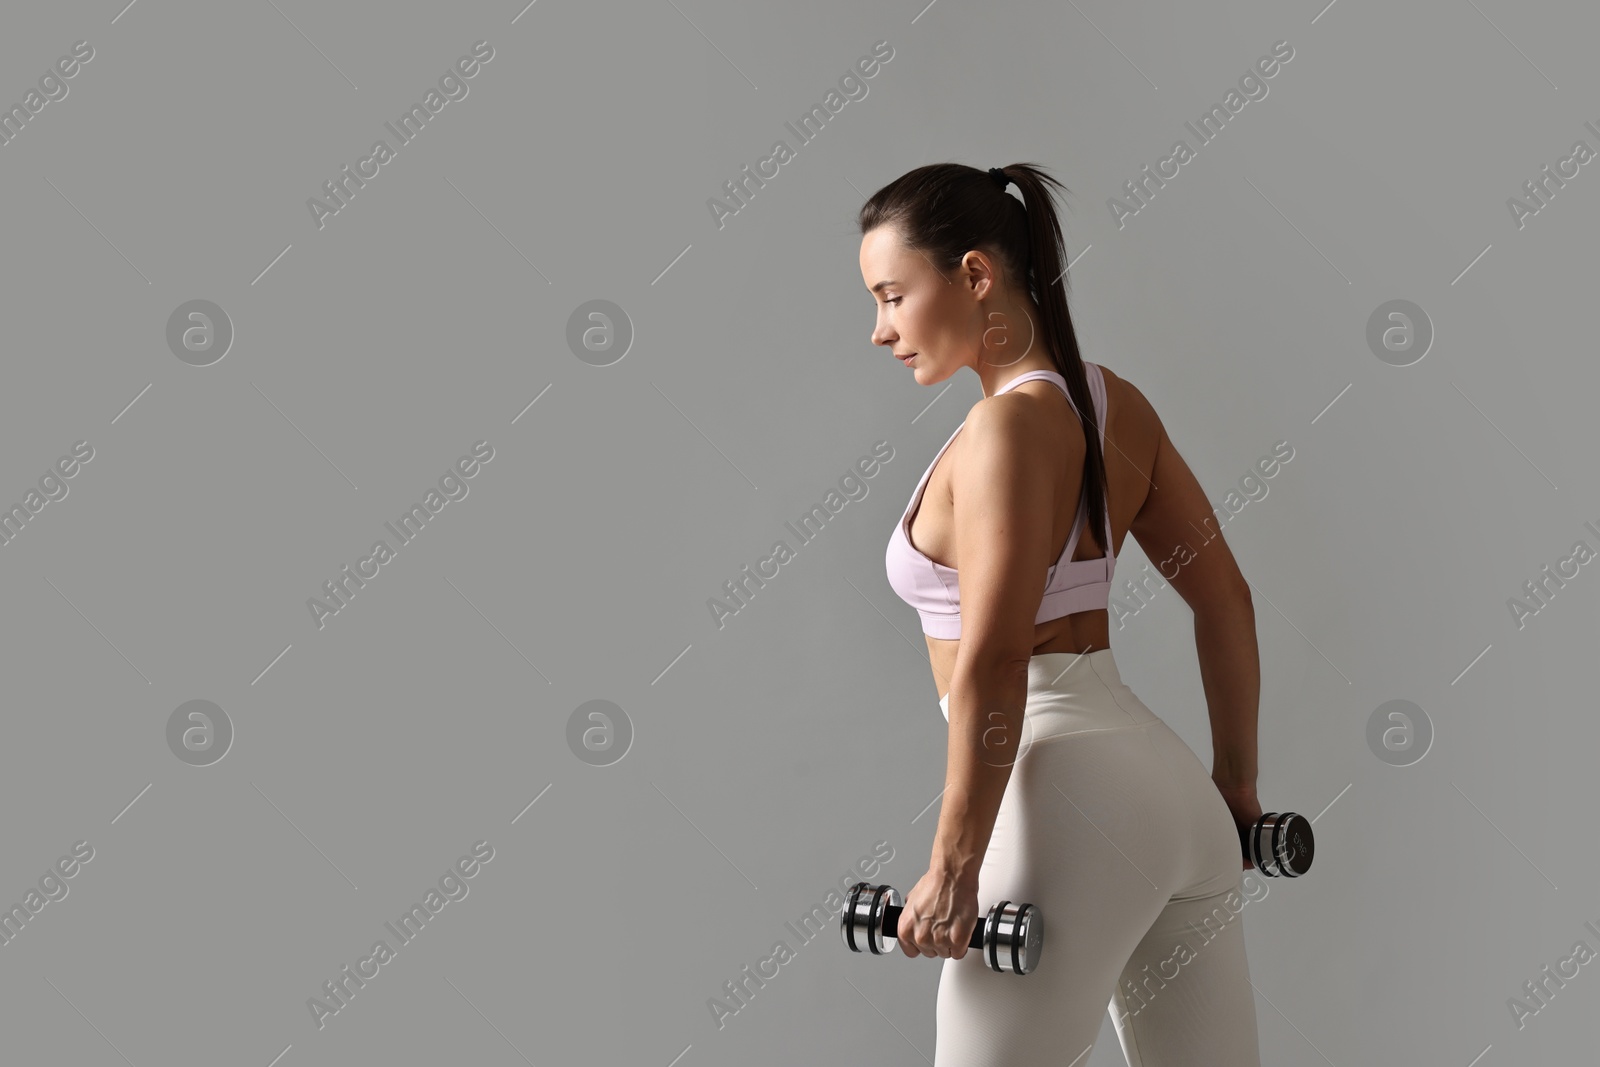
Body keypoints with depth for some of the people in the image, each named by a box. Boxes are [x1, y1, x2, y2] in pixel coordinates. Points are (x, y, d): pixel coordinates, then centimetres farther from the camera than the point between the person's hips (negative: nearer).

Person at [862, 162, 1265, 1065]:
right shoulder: (1116, 403, 11)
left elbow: (993, 666, -19)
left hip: (1068, 793, -9)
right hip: (1169, 785, 9)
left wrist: (952, 868, -15)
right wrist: (1237, 783, 23)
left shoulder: (1010, 426, -13)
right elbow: (1224, 597, 15)